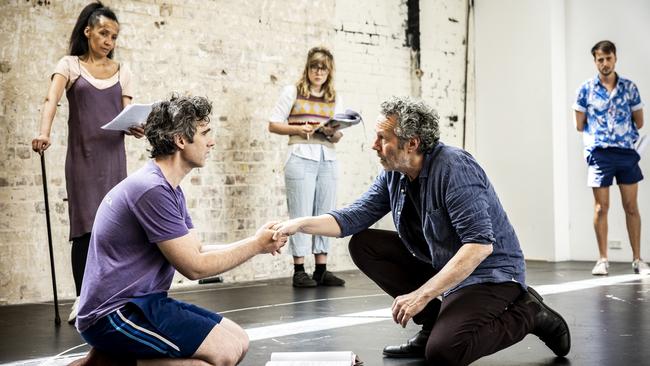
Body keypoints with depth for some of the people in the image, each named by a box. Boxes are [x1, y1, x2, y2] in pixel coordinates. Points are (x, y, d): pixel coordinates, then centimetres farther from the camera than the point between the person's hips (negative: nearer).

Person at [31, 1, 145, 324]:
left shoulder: (122, 72, 11)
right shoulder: (70, 65, 3)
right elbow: (52, 98, -15)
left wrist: (135, 128, -18)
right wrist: (44, 132, -34)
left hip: (113, 157, 2)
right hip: (82, 158, -2)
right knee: (86, 227, -4)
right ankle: (83, 298, 7)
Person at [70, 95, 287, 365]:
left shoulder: (170, 189, 15)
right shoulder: (152, 189, -19)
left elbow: (197, 252, 13)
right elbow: (194, 267, -16)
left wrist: (256, 244, 2)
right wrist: (255, 245, -6)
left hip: (143, 302, 10)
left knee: (239, 341, 6)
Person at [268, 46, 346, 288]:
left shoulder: (335, 98, 16)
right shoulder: (293, 92, 5)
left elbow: (338, 137, 13)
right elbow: (273, 125, 2)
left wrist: (333, 132, -9)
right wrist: (297, 129, -13)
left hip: (328, 159, 4)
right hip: (301, 157, -4)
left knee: (325, 214, 4)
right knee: (301, 214, -6)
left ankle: (321, 269, 9)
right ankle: (299, 271, -2)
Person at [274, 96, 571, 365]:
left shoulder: (454, 168, -24)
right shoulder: (393, 174, 0)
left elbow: (480, 244, -30)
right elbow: (355, 217, 4)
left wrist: (423, 294, -32)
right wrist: (301, 224, -11)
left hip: (488, 273, -8)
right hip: (439, 265, 8)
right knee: (363, 245, 0)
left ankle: (527, 312, -3)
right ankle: (435, 321, 4)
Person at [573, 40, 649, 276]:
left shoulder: (629, 87, 6)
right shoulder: (586, 89, 2)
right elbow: (580, 126, 6)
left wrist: (623, 134, 9)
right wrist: (601, 135, 8)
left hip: (627, 152, 1)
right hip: (599, 153, -1)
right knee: (601, 207, 0)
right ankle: (602, 259, 8)